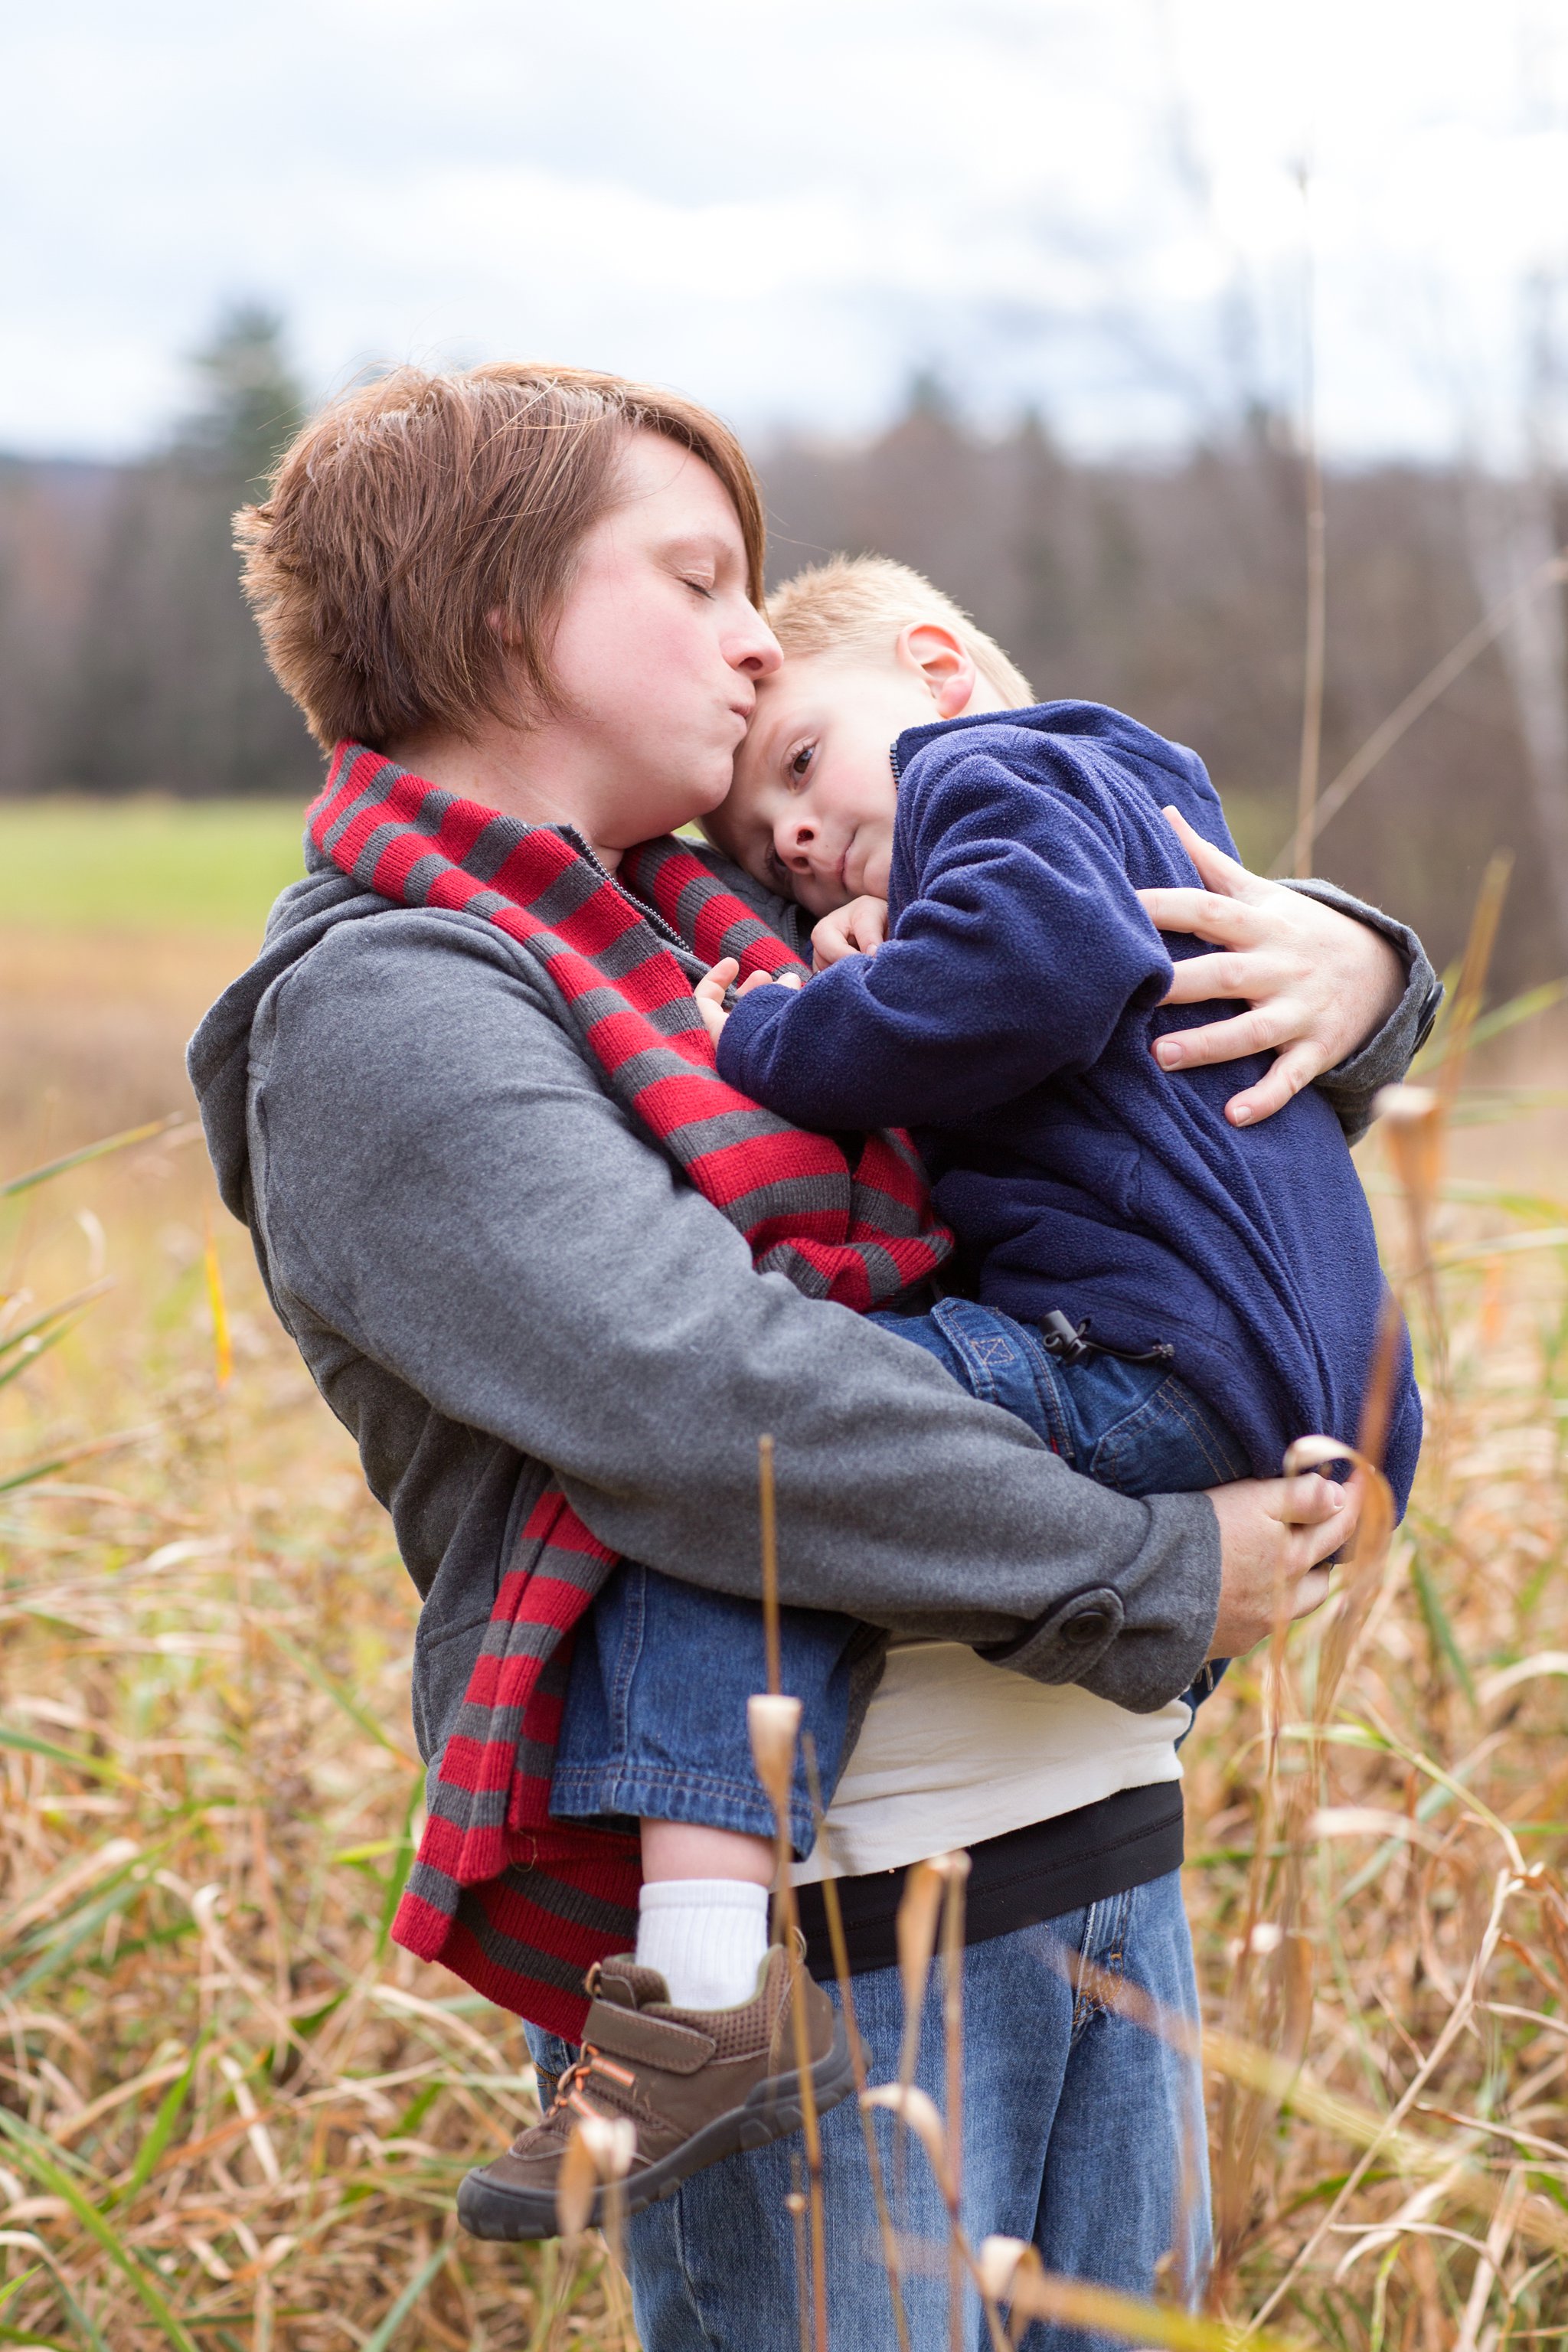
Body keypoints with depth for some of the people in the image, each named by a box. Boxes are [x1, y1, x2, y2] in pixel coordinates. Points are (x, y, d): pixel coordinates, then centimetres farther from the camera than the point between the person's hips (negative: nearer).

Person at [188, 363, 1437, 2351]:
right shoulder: (378, 1013, -10)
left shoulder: (743, 926, 15)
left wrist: (1348, 959, 1)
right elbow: (700, 1403, -23)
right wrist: (1152, 1579, -17)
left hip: (1093, 1845, 8)